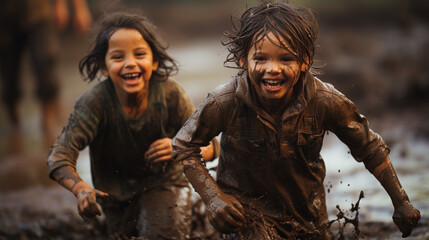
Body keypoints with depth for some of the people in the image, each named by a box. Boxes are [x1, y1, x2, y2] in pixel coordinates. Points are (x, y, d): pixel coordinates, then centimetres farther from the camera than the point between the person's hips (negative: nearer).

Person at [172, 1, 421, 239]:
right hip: (246, 213, -3)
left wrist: (402, 203, 1)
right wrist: (212, 197, -18)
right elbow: (183, 146, -8)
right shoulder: (225, 103, -24)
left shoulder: (325, 101, -21)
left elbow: (369, 148, -5)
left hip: (309, 218, 3)